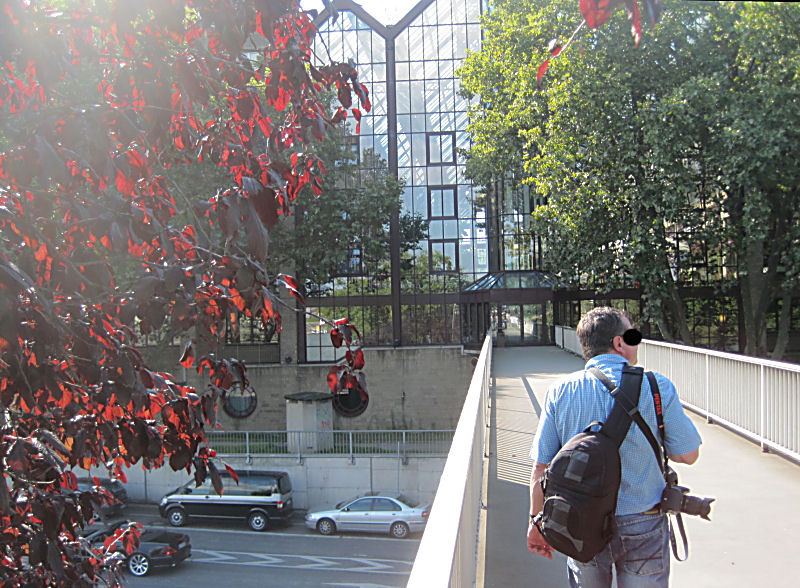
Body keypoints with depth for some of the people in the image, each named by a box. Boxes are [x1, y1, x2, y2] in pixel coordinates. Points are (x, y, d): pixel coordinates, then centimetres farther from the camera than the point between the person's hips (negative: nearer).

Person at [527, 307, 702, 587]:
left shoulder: (560, 392, -7)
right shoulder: (657, 388, -11)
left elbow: (541, 467, -6)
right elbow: (687, 454, -4)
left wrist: (537, 521, 5)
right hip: (641, 525, -1)